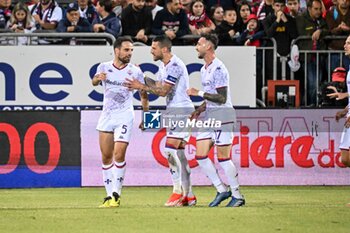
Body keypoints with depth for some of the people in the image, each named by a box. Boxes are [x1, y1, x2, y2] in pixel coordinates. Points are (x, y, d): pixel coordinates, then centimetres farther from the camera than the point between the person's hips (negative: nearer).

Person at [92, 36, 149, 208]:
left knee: (119, 155, -15)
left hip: (124, 116, -2)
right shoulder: (104, 67, 1)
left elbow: (143, 95, 7)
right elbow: (94, 82, -12)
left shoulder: (135, 71, -2)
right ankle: (109, 195, 13)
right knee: (106, 156, 4)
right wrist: (97, 78, -36)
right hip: (106, 116, 2)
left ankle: (116, 194, -6)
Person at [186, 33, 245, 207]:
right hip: (209, 115, 9)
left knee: (223, 157, -7)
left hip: (222, 115, -9)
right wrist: (199, 110, 12)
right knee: (200, 156, 2)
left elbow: (221, 98, -19)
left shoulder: (218, 69, -14)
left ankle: (237, 196, 3)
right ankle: (221, 190, 11)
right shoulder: (204, 70, 16)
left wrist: (199, 93, -16)